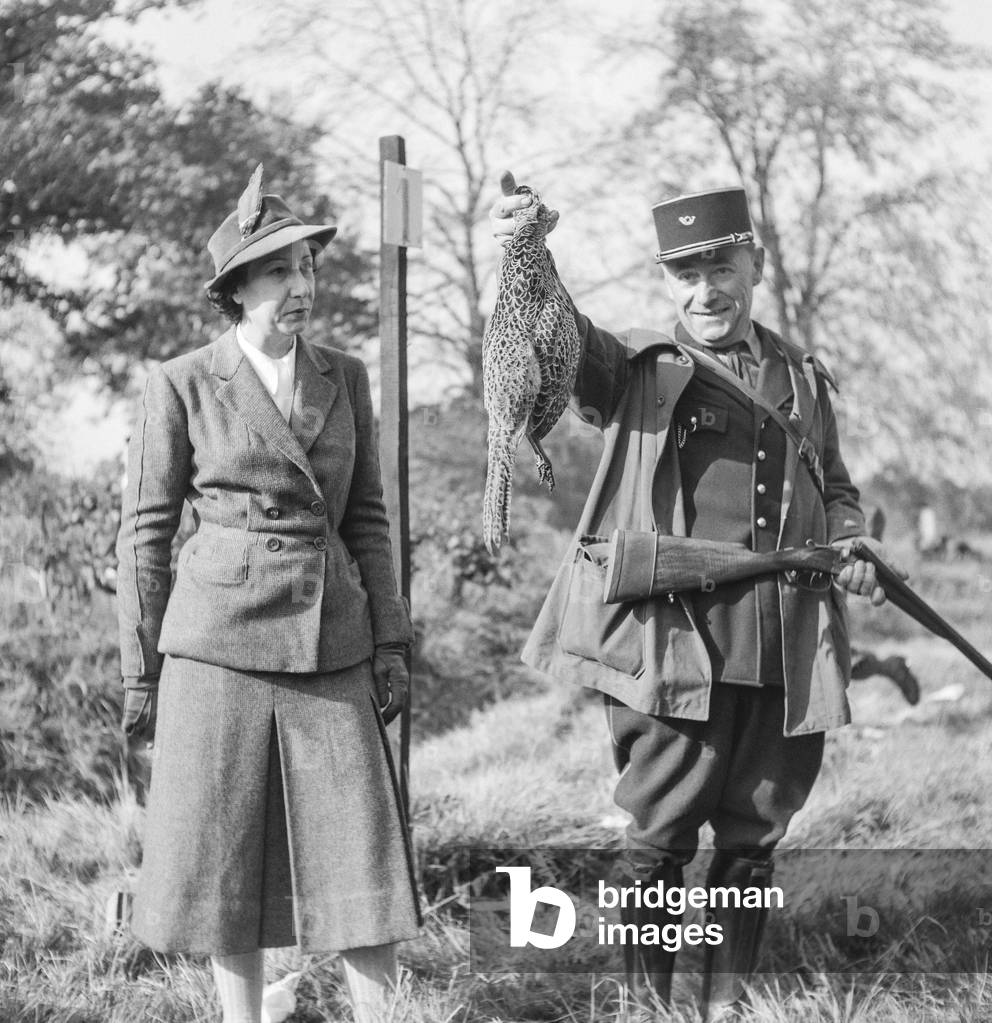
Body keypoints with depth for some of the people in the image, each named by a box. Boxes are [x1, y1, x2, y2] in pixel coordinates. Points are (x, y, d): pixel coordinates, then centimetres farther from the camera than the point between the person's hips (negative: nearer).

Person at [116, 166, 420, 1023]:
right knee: (225, 854, 3)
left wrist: (392, 644, 5)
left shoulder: (344, 378, 8)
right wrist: (140, 670, 0)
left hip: (331, 643, 3)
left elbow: (367, 518, 11)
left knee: (359, 845, 0)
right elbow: (146, 531, 1)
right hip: (220, 642, -3)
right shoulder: (182, 385, -2)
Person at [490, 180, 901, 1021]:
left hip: (790, 656, 4)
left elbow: (836, 489, 27)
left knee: (753, 840, 10)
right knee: (659, 839, 1)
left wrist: (849, 545, 5)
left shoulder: (802, 379, 16)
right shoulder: (638, 370, 4)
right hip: (675, 644, -4)